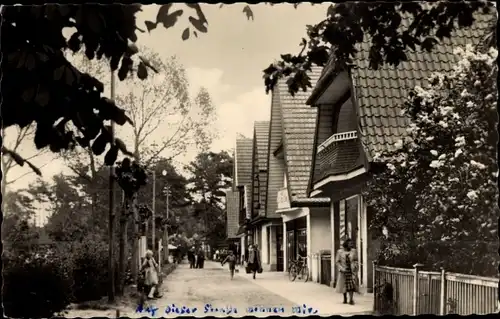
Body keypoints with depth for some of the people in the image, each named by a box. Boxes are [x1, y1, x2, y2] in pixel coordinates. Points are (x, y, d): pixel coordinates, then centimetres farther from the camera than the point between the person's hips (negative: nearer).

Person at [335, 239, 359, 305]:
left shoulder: (353, 251, 3)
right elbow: (337, 261, 0)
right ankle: (345, 299, 26)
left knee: (351, 284, -11)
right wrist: (341, 268, -12)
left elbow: (356, 260, 12)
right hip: (344, 271, 0)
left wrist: (355, 266, -5)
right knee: (344, 285, 9)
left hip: (352, 270, 0)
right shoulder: (340, 251, -2)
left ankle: (351, 299, -13)